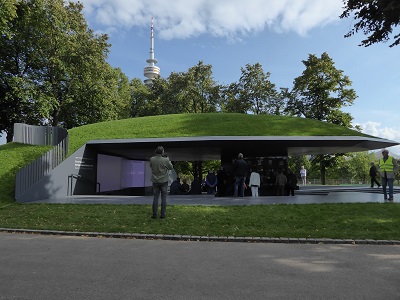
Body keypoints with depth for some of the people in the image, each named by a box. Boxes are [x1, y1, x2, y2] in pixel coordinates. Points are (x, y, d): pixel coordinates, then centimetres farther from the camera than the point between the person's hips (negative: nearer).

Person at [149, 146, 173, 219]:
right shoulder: (165, 160, -16)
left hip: (155, 181, 2)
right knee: (163, 198, 6)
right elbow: (171, 167, 1)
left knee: (155, 198, 9)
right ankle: (163, 214, 7)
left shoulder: (152, 159, -8)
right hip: (164, 181, -2)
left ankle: (154, 214, 10)